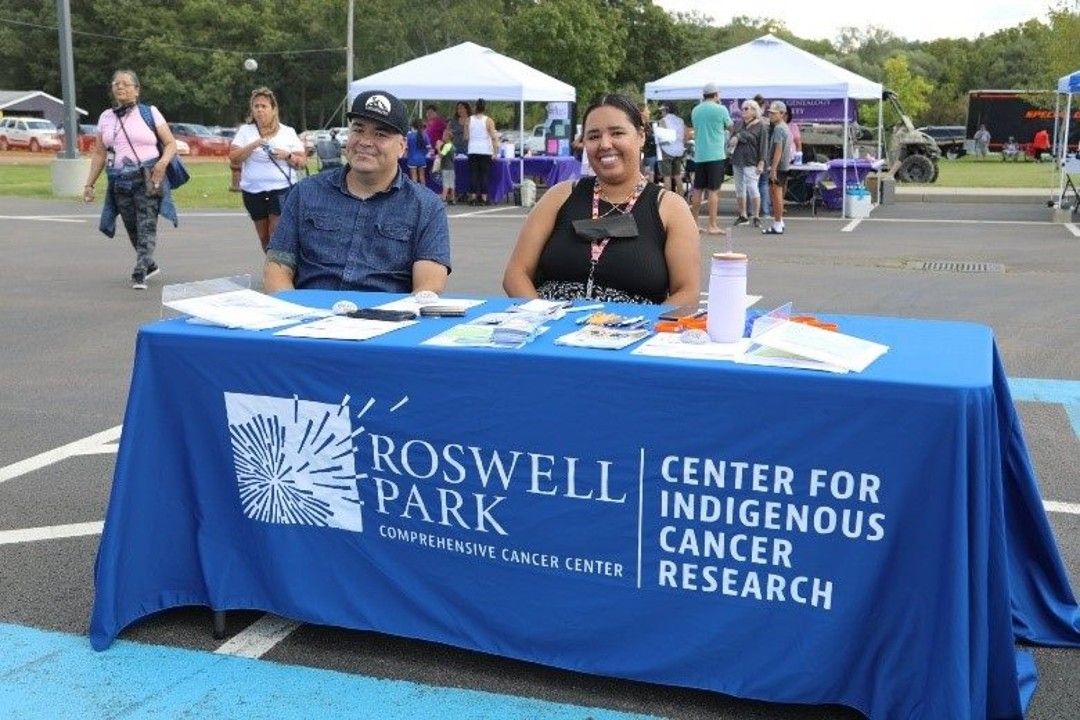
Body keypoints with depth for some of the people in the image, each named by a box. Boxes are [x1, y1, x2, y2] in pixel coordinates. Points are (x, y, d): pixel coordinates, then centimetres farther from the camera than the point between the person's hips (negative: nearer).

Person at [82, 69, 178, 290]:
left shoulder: (150, 113, 2)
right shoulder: (106, 118, 12)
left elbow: (171, 144, 2)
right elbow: (99, 154, 14)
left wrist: (163, 162, -17)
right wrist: (89, 184, 8)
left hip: (148, 179, -4)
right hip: (119, 181, 4)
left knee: (146, 226, -14)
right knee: (133, 229, 7)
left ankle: (139, 274, -17)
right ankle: (150, 265, 27)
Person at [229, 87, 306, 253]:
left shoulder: (288, 132, 7)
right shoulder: (245, 130, 9)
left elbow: (303, 161, 5)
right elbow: (233, 158, -1)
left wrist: (287, 155, -14)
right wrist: (253, 145, -15)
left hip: (282, 189, -3)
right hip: (253, 191, 3)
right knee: (264, 237, 11)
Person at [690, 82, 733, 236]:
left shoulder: (695, 110, 8)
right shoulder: (720, 109, -6)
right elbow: (730, 126, 8)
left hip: (699, 155, 5)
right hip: (715, 155, -5)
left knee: (697, 190, 10)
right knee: (714, 191, -3)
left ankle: (694, 223, 14)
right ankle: (712, 226, -4)